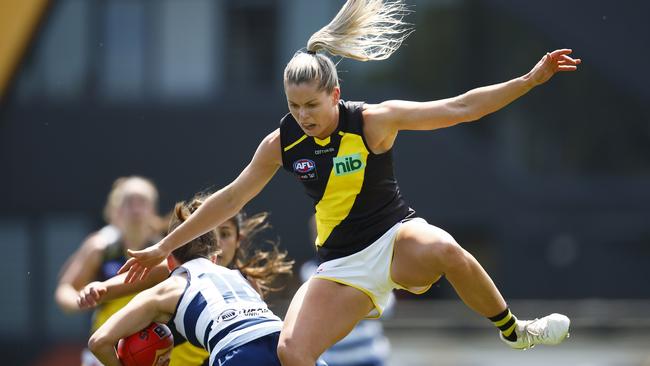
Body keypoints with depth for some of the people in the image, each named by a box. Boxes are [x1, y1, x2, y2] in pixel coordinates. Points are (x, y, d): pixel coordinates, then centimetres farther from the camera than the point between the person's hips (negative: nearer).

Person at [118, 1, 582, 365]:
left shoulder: (373, 121, -13)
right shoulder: (282, 143, -4)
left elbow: (461, 108, -12)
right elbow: (231, 198, 7)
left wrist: (531, 79, -19)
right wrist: (164, 247, 7)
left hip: (397, 238, -3)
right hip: (342, 265, 3)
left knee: (444, 249, -39)